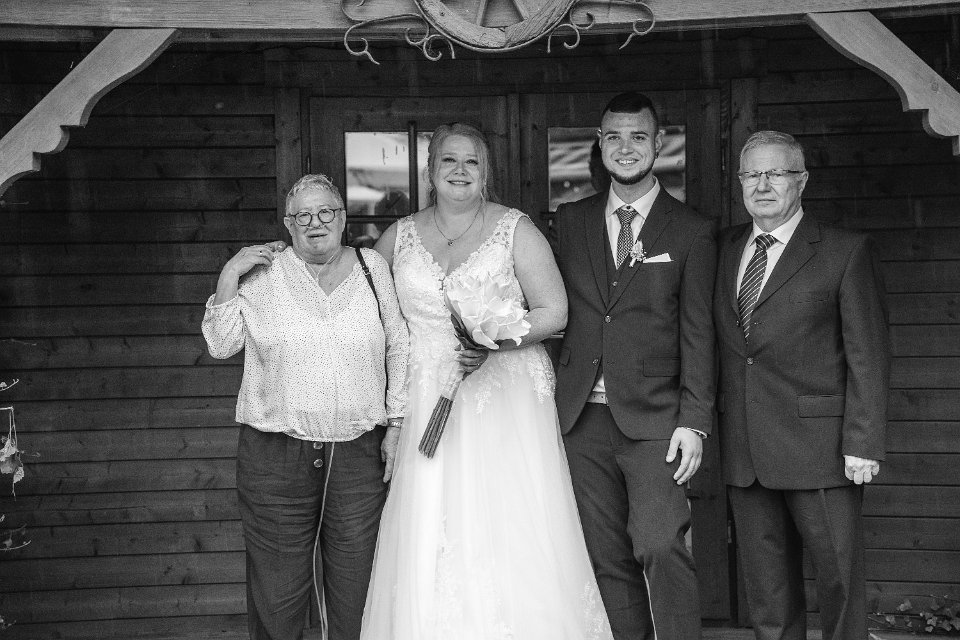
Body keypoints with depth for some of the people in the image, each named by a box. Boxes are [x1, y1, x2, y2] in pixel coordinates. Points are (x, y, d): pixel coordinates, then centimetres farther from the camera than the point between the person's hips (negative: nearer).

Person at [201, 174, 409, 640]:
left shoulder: (372, 268, 6)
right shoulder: (264, 275, 3)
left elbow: (397, 348, 10)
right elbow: (220, 345, 1)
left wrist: (395, 425, 6)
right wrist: (228, 277, -8)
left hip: (360, 455, 1)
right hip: (276, 457, -1)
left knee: (355, 587, 10)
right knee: (277, 590, 6)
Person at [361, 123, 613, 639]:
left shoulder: (515, 229, 1)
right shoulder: (399, 236, 10)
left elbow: (554, 311, -1)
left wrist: (498, 341, -17)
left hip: (505, 396, -2)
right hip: (427, 402, 2)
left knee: (514, 536, -7)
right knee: (427, 546, -1)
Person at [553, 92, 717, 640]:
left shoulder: (692, 230, 4)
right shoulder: (571, 220, 13)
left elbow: (698, 332, -1)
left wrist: (694, 421, -8)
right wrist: (551, 398, 3)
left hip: (655, 418, -3)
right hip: (583, 415, 3)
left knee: (661, 545, -15)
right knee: (607, 559, 6)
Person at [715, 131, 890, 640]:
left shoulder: (845, 251, -2)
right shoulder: (723, 248, 12)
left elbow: (867, 354, -5)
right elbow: (720, 345, 13)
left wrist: (863, 444, -12)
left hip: (818, 446, -4)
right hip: (744, 452, 4)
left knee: (840, 574, 4)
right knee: (766, 588, 10)